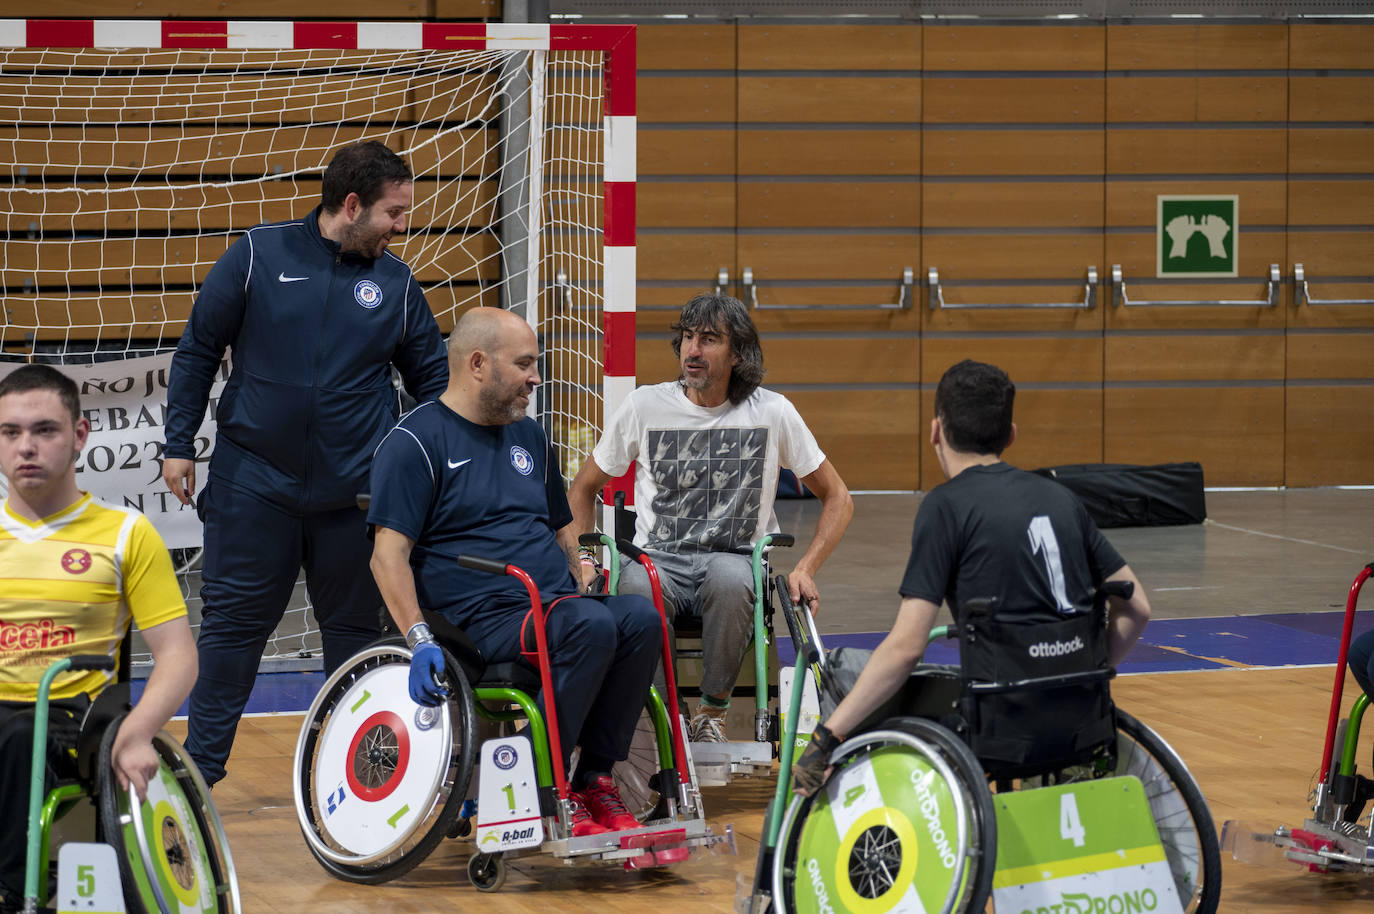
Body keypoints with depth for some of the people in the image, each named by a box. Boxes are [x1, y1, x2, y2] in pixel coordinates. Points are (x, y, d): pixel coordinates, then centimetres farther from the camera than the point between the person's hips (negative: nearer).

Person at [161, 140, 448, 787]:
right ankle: (200, 767, 9)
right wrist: (179, 444, 1)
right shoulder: (259, 255, -2)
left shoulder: (396, 284, 4)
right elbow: (198, 349, 4)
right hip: (254, 482, -2)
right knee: (232, 623, 1)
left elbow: (432, 378, 15)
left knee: (354, 628, 9)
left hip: (355, 494, 2)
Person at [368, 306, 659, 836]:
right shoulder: (416, 441, -1)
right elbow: (389, 555, -9)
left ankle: (594, 781, -14)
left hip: (557, 608, 7)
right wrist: (419, 640, -22)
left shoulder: (528, 437, 22)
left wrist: (584, 585, 12)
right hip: (485, 625, -7)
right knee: (592, 626, -32)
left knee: (641, 619, -22)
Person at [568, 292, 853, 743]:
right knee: (637, 586, -38)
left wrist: (805, 569, -3)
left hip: (735, 558, 0)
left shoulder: (772, 412, 3)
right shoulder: (645, 406, 5)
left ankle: (713, 711, -18)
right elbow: (583, 489, 17)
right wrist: (583, 561, 1)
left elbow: (837, 498, 11)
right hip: (658, 557, 0)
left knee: (730, 580, -39)